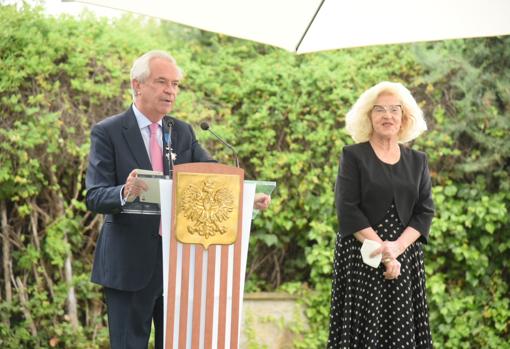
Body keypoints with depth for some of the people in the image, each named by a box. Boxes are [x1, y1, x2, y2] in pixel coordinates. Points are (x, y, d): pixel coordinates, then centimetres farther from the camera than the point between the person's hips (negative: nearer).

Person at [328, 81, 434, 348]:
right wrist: (381, 251, -15)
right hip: (360, 258, -3)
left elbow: (424, 212, 4)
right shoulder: (353, 155, 0)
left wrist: (396, 247, -13)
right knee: (363, 327, -6)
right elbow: (347, 210, -8)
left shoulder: (417, 161, 11)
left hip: (405, 257, 3)